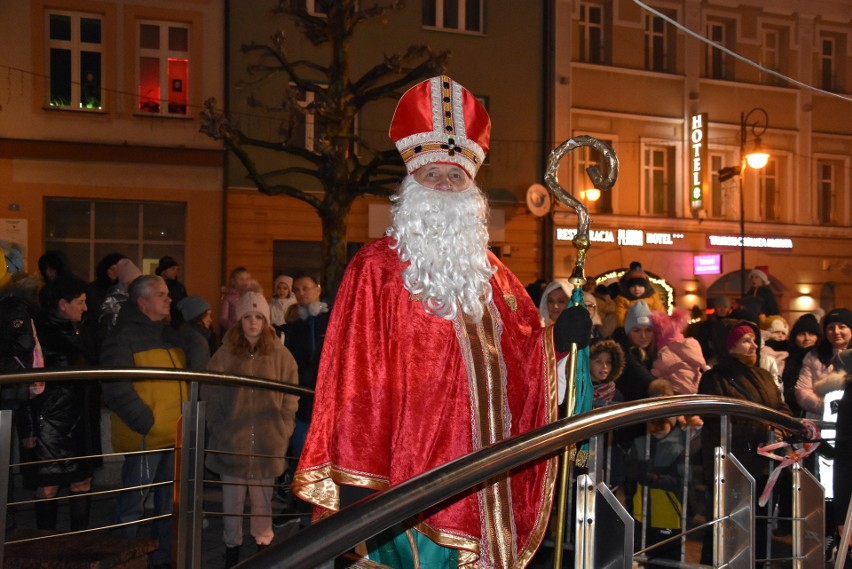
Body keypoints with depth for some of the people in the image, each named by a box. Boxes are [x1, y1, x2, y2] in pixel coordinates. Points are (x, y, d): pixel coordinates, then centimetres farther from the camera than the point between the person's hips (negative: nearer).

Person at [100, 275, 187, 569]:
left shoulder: (170, 334, 15)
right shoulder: (125, 336, -8)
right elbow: (117, 389, -16)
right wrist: (147, 422, -18)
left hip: (175, 435, 7)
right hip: (145, 437, -7)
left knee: (170, 500, 14)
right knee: (133, 501, 1)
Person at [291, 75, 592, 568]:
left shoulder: (490, 272, 14)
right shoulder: (378, 269, -6)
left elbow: (523, 352, 19)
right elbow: (357, 384, -12)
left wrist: (556, 338, -2)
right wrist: (358, 486, -16)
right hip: (414, 490, -6)